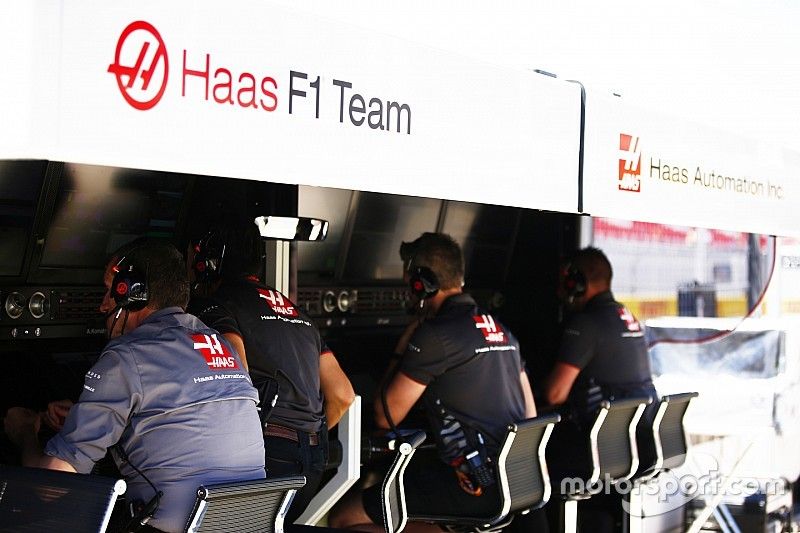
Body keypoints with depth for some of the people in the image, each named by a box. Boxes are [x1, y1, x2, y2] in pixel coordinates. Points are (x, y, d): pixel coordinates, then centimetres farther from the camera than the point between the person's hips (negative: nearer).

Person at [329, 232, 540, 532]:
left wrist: (399, 351, 9)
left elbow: (386, 417, -4)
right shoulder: (502, 330, 13)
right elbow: (530, 415, 17)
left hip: (477, 487, -9)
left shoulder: (434, 333, -11)